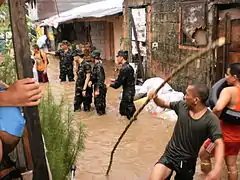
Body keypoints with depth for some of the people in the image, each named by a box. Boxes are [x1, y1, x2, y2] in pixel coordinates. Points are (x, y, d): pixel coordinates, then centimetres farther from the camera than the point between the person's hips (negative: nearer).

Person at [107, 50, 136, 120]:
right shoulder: (129, 66, 8)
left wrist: (110, 85, -4)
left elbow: (118, 84, -21)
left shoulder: (124, 69, -23)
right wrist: (115, 81, 17)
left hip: (128, 92, -10)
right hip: (130, 90, 10)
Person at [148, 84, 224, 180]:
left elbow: (219, 143, -22)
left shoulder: (211, 119, -16)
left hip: (188, 161, -1)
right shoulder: (182, 105, -4)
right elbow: (164, 104, 11)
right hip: (170, 155, 2)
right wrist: (155, 98, -12)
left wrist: (217, 169, -35)